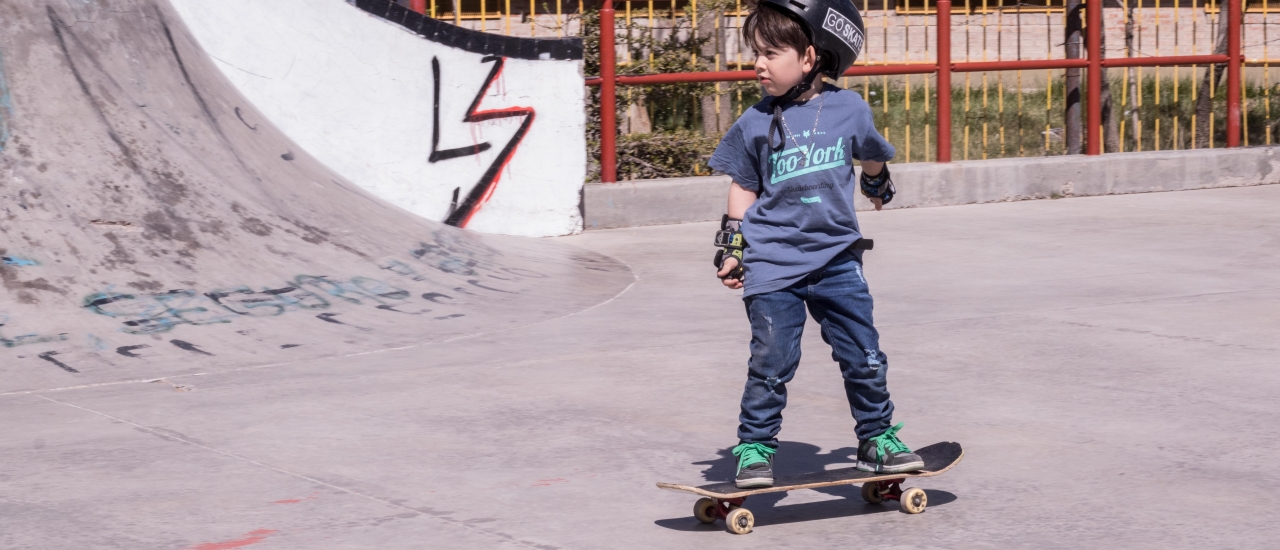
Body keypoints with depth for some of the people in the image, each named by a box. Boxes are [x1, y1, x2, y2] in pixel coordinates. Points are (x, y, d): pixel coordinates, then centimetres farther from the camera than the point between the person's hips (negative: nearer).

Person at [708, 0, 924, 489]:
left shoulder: (850, 110, -2)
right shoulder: (756, 124, -3)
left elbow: (871, 155, 21)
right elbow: (744, 188, 8)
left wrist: (877, 184, 38)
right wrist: (731, 248, 7)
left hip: (836, 257, 1)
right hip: (772, 265, -1)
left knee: (864, 356, 4)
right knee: (771, 362, -3)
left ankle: (877, 438, 20)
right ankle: (755, 448, 8)